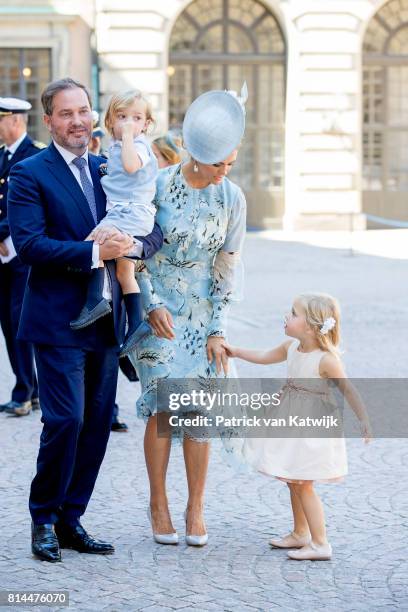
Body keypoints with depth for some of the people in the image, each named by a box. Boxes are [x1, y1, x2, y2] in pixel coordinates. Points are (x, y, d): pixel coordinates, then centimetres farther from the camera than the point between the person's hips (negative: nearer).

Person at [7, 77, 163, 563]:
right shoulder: (29, 175, -4)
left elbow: (154, 232, 10)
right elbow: (29, 244, -16)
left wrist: (135, 244, -13)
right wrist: (94, 253, -22)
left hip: (106, 319, 6)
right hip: (58, 321, -6)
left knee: (98, 423, 8)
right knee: (66, 420, -10)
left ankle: (71, 520, 19)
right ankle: (44, 519, 8)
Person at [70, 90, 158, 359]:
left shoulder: (139, 145, -7)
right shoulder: (115, 146, 19)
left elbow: (131, 165, -29)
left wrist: (128, 135, -19)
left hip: (132, 211, -10)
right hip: (120, 212, 10)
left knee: (93, 241, -26)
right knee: (124, 269, 13)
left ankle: (95, 299, -28)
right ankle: (136, 322, 17)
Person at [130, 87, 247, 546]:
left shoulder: (231, 198, -5)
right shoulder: (158, 186, -13)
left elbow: (228, 266, 1)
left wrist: (218, 332, -2)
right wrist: (152, 305, -11)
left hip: (203, 314, 2)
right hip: (158, 308, -2)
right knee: (162, 408, -6)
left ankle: (195, 509, 10)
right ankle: (158, 505, 10)